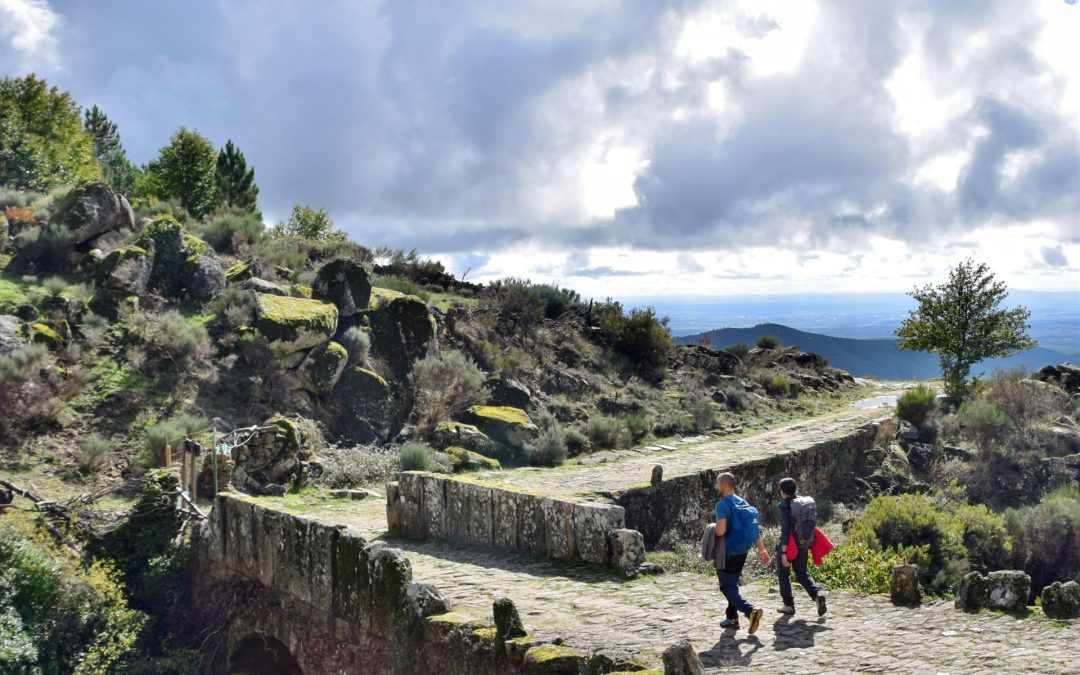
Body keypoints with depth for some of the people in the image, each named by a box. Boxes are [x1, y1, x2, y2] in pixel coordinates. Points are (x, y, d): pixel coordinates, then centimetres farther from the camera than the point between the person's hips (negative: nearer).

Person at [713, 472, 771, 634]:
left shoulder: (723, 504, -16)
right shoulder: (743, 503, 9)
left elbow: (720, 530, -27)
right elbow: (755, 529, 9)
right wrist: (762, 550, 13)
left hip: (728, 552, -8)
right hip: (742, 552, 8)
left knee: (727, 587, -3)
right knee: (733, 584, 20)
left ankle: (751, 611, -22)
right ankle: (732, 618, 23)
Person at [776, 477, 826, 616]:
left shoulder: (784, 506, -15)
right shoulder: (806, 502, 4)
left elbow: (785, 529, -20)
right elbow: (812, 525, 9)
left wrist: (784, 552, -19)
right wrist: (809, 546, 17)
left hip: (788, 545, -6)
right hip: (803, 545, 6)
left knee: (783, 574, 13)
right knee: (802, 573, 18)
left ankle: (788, 605, 16)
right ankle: (817, 594, -5)